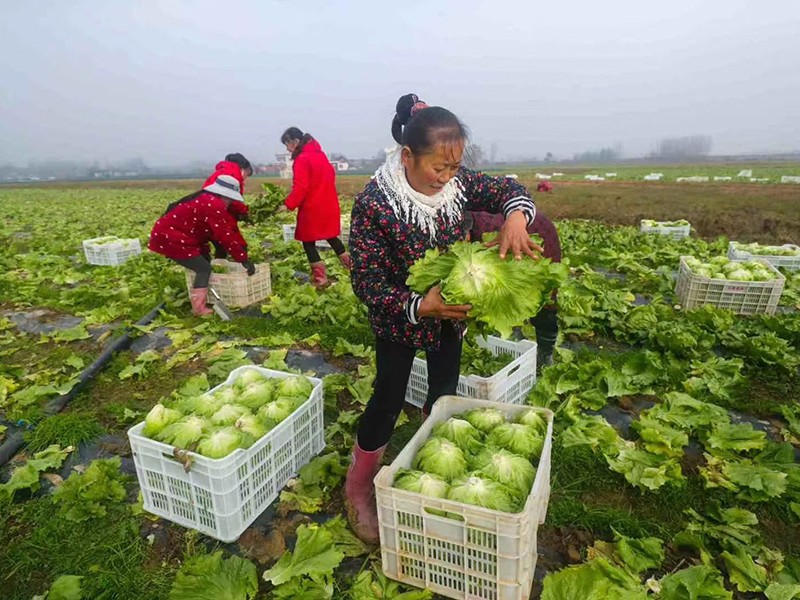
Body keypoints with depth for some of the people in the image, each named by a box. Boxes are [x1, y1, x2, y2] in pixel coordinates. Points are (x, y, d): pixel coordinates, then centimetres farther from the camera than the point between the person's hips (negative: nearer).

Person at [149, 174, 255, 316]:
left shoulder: (207, 200, 14)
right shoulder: (214, 205, -19)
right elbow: (225, 236, -21)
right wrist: (244, 259, -18)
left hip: (167, 234, 10)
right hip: (168, 238, -10)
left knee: (204, 262, 16)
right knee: (204, 268, -10)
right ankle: (198, 308, -10)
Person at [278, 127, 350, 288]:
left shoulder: (301, 160, -15)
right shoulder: (320, 154, 12)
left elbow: (300, 187, -23)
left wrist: (288, 204, -20)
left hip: (311, 208, -8)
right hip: (328, 205, 8)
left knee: (308, 242, 2)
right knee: (331, 236, 21)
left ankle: (320, 278, 3)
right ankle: (352, 267, 26)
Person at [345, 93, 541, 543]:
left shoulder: (457, 183, -13)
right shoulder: (373, 204, -27)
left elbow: (508, 190, 0)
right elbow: (367, 284, -24)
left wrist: (515, 217, -24)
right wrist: (420, 306, -38)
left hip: (451, 313, 5)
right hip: (399, 320, -5)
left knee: (445, 393, 17)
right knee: (389, 398, 4)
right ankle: (359, 489, 29)